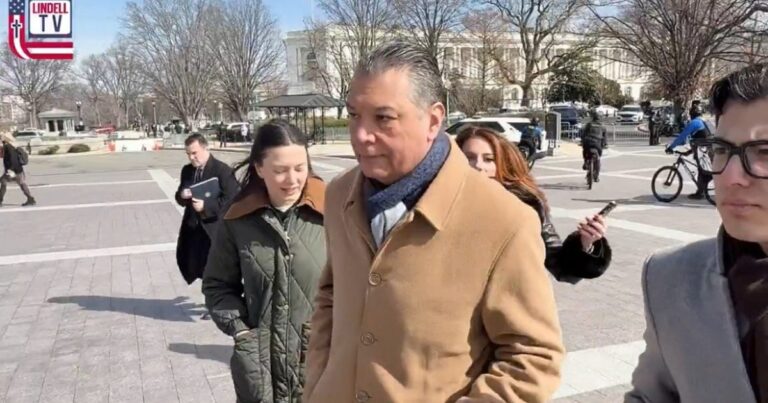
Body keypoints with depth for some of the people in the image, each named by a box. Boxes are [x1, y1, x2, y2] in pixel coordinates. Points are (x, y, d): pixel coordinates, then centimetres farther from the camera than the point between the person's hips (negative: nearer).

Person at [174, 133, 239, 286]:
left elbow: (231, 200, -16)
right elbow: (179, 197, 17)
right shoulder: (187, 170, 11)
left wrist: (206, 206, -23)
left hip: (215, 231, -7)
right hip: (193, 229, 7)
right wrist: (182, 196, -7)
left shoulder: (222, 170, -11)